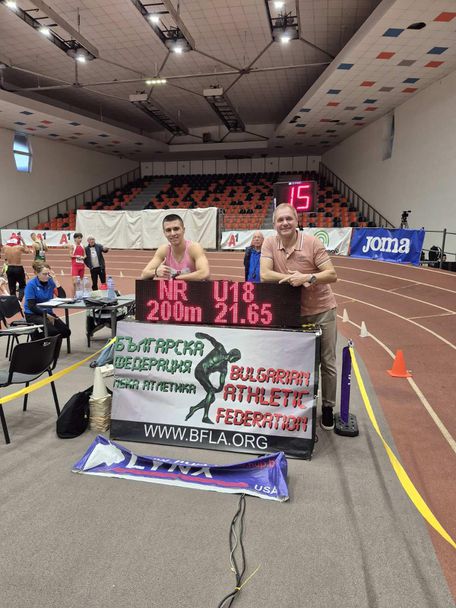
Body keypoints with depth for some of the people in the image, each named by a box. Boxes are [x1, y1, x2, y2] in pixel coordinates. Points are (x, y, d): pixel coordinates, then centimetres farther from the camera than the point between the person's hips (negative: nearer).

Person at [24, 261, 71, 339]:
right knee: (53, 331, -28)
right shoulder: (31, 285, -10)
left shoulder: (50, 282, 1)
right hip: (33, 315, -5)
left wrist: (54, 279, -13)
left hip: (48, 312, 5)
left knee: (66, 331, -14)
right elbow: (31, 306, -12)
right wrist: (47, 315, -16)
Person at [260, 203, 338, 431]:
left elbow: (332, 275, -16)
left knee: (327, 362, 8)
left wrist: (306, 277, -32)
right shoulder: (269, 244, -7)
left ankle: (327, 408, 25)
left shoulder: (312, 243, -14)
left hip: (322, 310, -1)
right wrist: (293, 277, -25)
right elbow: (264, 275, -16)